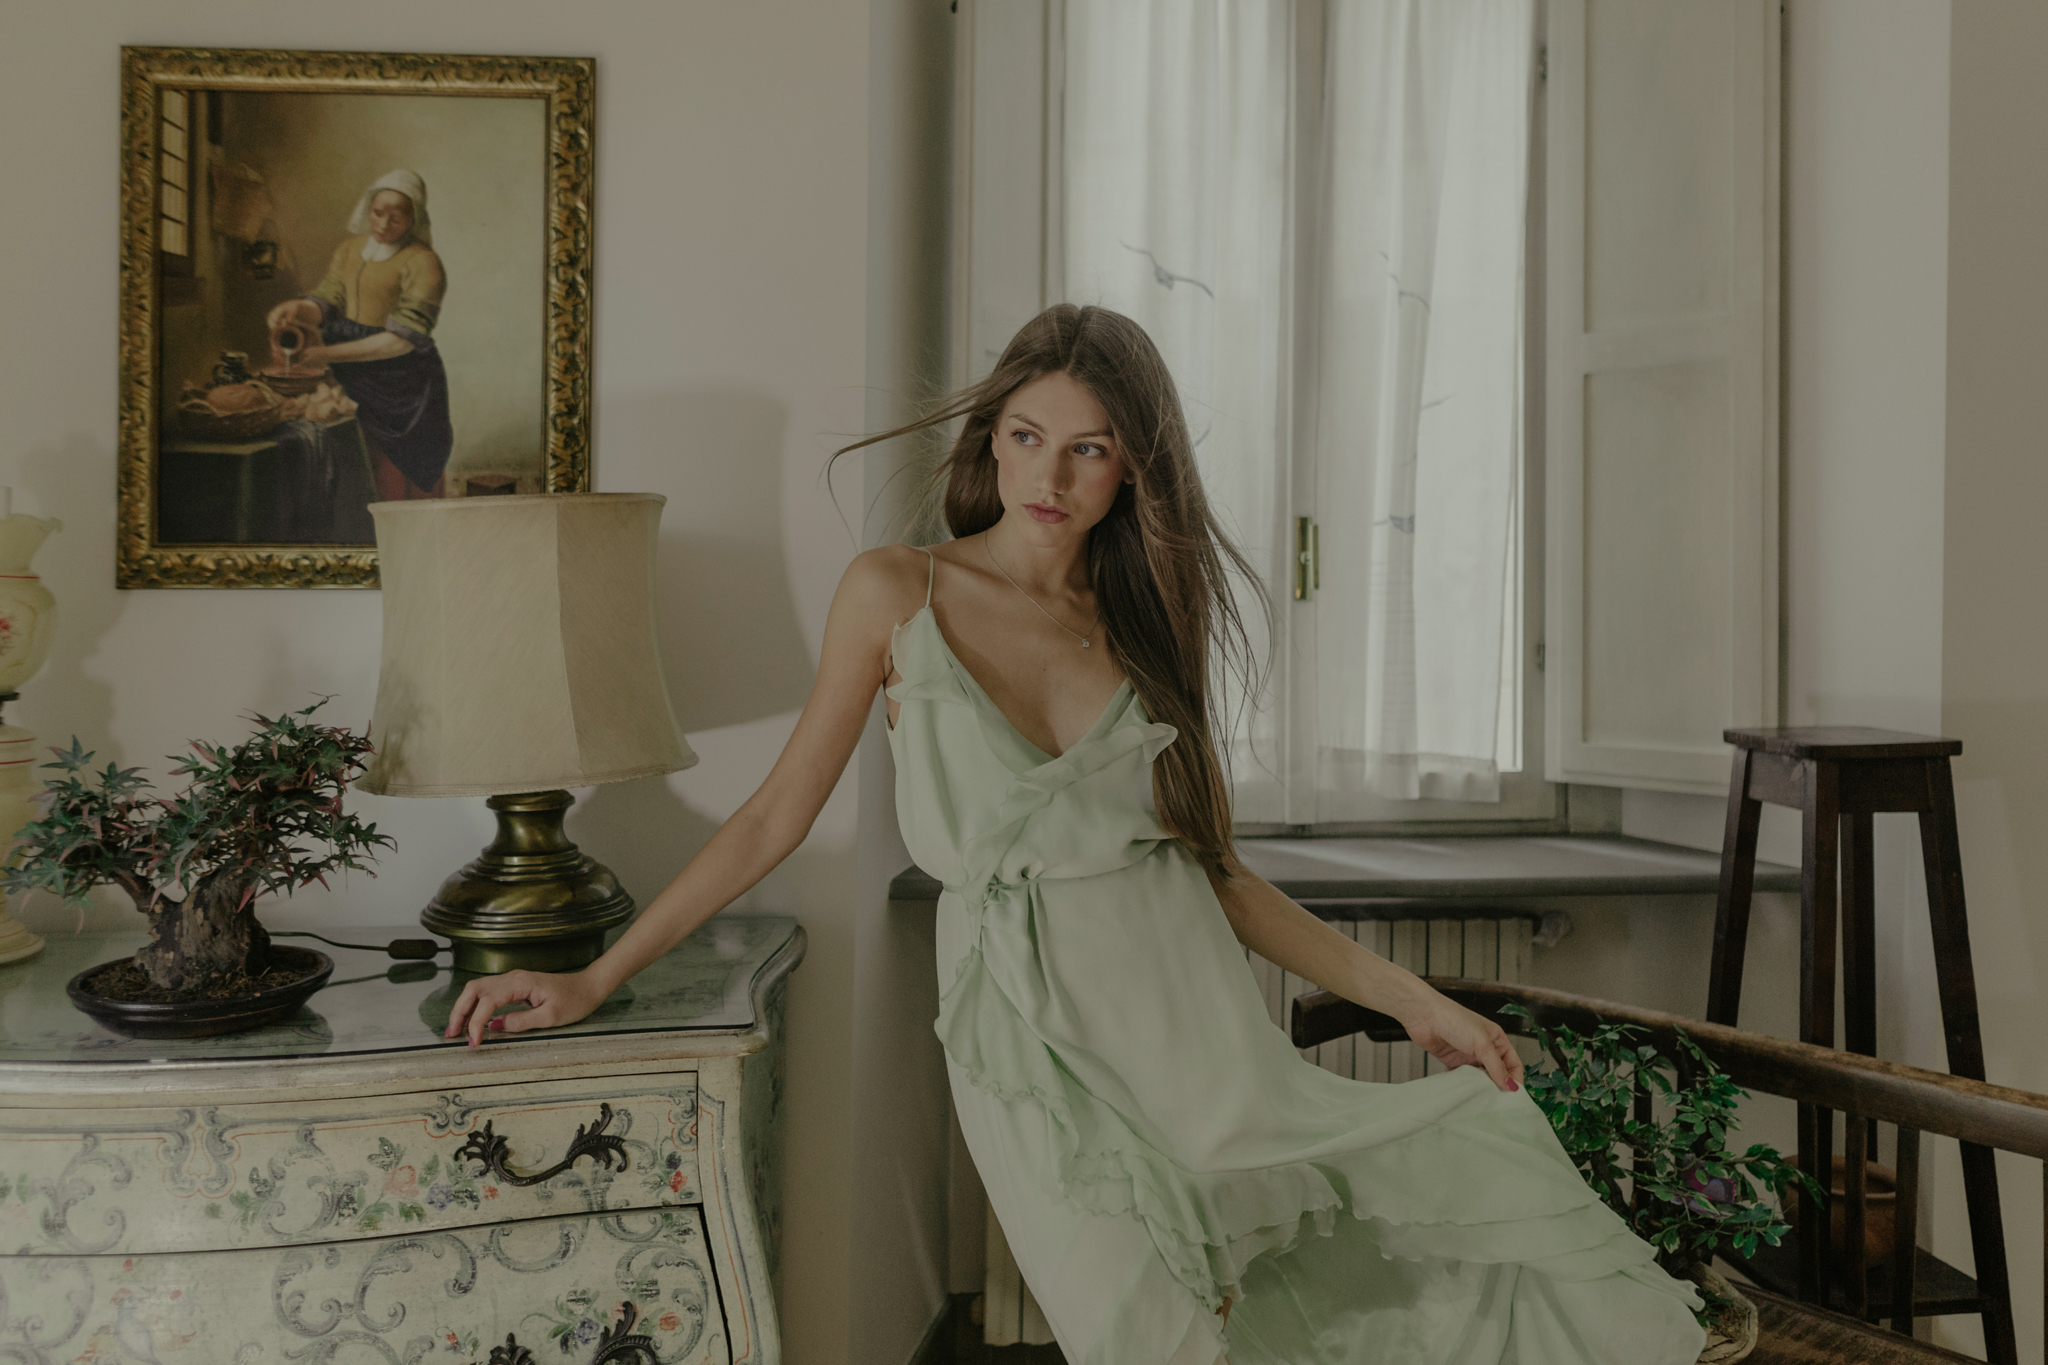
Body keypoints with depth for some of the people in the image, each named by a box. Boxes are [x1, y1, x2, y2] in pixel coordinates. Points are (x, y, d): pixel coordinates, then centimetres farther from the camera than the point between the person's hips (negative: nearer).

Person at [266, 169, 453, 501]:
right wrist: (295, 310, -21)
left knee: (402, 483, -5)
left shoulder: (422, 263, -10)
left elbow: (404, 338, -18)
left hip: (402, 386, -6)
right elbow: (325, 302, 4)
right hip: (355, 385, 6)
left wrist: (328, 354, -21)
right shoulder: (349, 251, 13)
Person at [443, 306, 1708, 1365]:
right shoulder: (896, 594, 2)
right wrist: (594, 980, 4)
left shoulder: (1146, 623, 10)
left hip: (1190, 1016, 3)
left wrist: (1415, 1000, 6)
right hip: (1029, 1041, -2)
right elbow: (779, 815, 6)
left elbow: (1216, 867, 11)